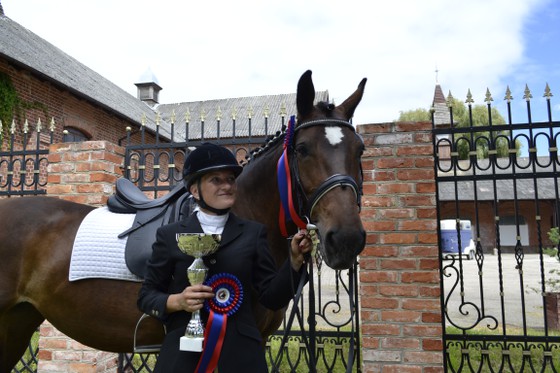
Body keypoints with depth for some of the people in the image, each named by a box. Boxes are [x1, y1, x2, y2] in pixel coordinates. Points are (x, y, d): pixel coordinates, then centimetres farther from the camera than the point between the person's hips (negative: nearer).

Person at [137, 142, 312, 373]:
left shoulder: (254, 232, 1)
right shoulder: (169, 235, 0)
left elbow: (272, 298, -1)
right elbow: (146, 296, 4)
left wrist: (295, 260, -15)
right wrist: (176, 301, -15)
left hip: (240, 353, 1)